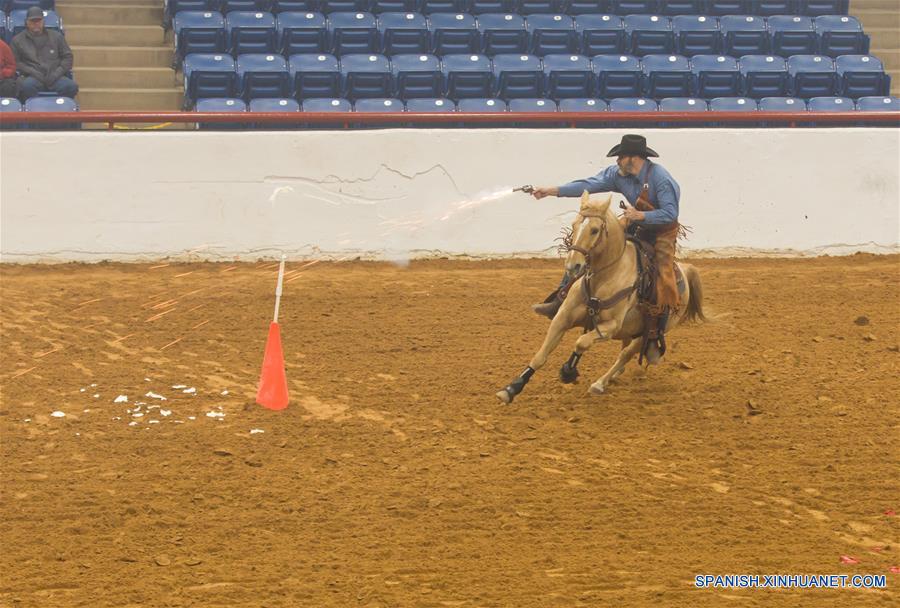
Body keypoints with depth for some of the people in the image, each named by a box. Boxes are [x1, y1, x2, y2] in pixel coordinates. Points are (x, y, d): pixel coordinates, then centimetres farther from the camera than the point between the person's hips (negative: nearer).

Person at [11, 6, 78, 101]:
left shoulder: (56, 36, 19)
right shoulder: (18, 40, 15)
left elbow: (68, 57, 17)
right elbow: (16, 62, 8)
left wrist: (57, 73, 0)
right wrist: (32, 72, -8)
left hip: (55, 77, 2)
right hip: (33, 78, -2)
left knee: (71, 86, -29)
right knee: (27, 86, -39)